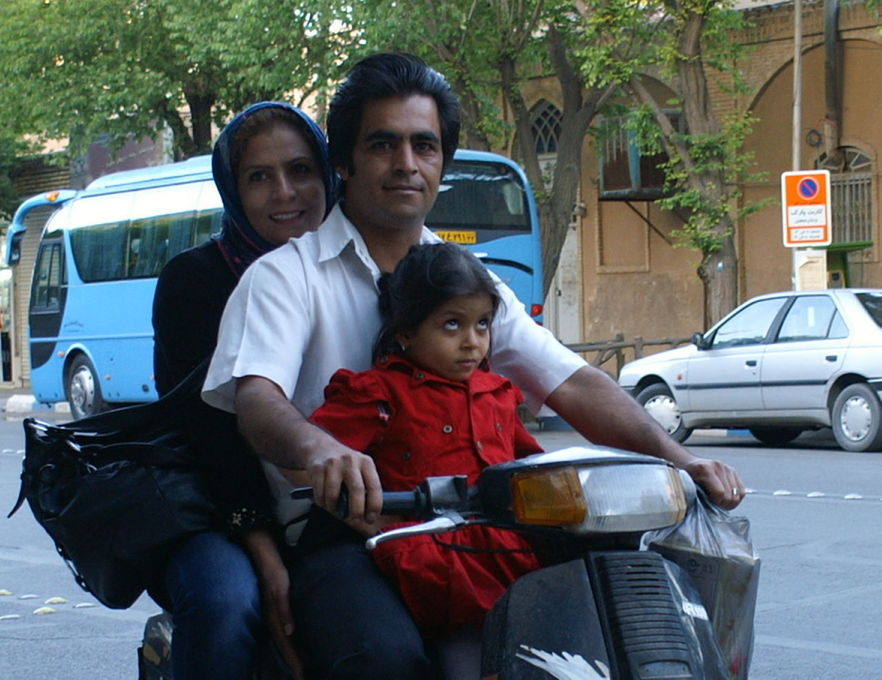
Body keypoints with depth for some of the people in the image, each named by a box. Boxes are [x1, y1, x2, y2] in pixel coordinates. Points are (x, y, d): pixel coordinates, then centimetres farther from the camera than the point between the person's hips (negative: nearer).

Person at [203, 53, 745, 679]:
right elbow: (257, 397, -15)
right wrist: (318, 449, -40)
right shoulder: (287, 275, 2)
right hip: (338, 528, -5)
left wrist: (677, 459, -10)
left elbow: (572, 383, 8)